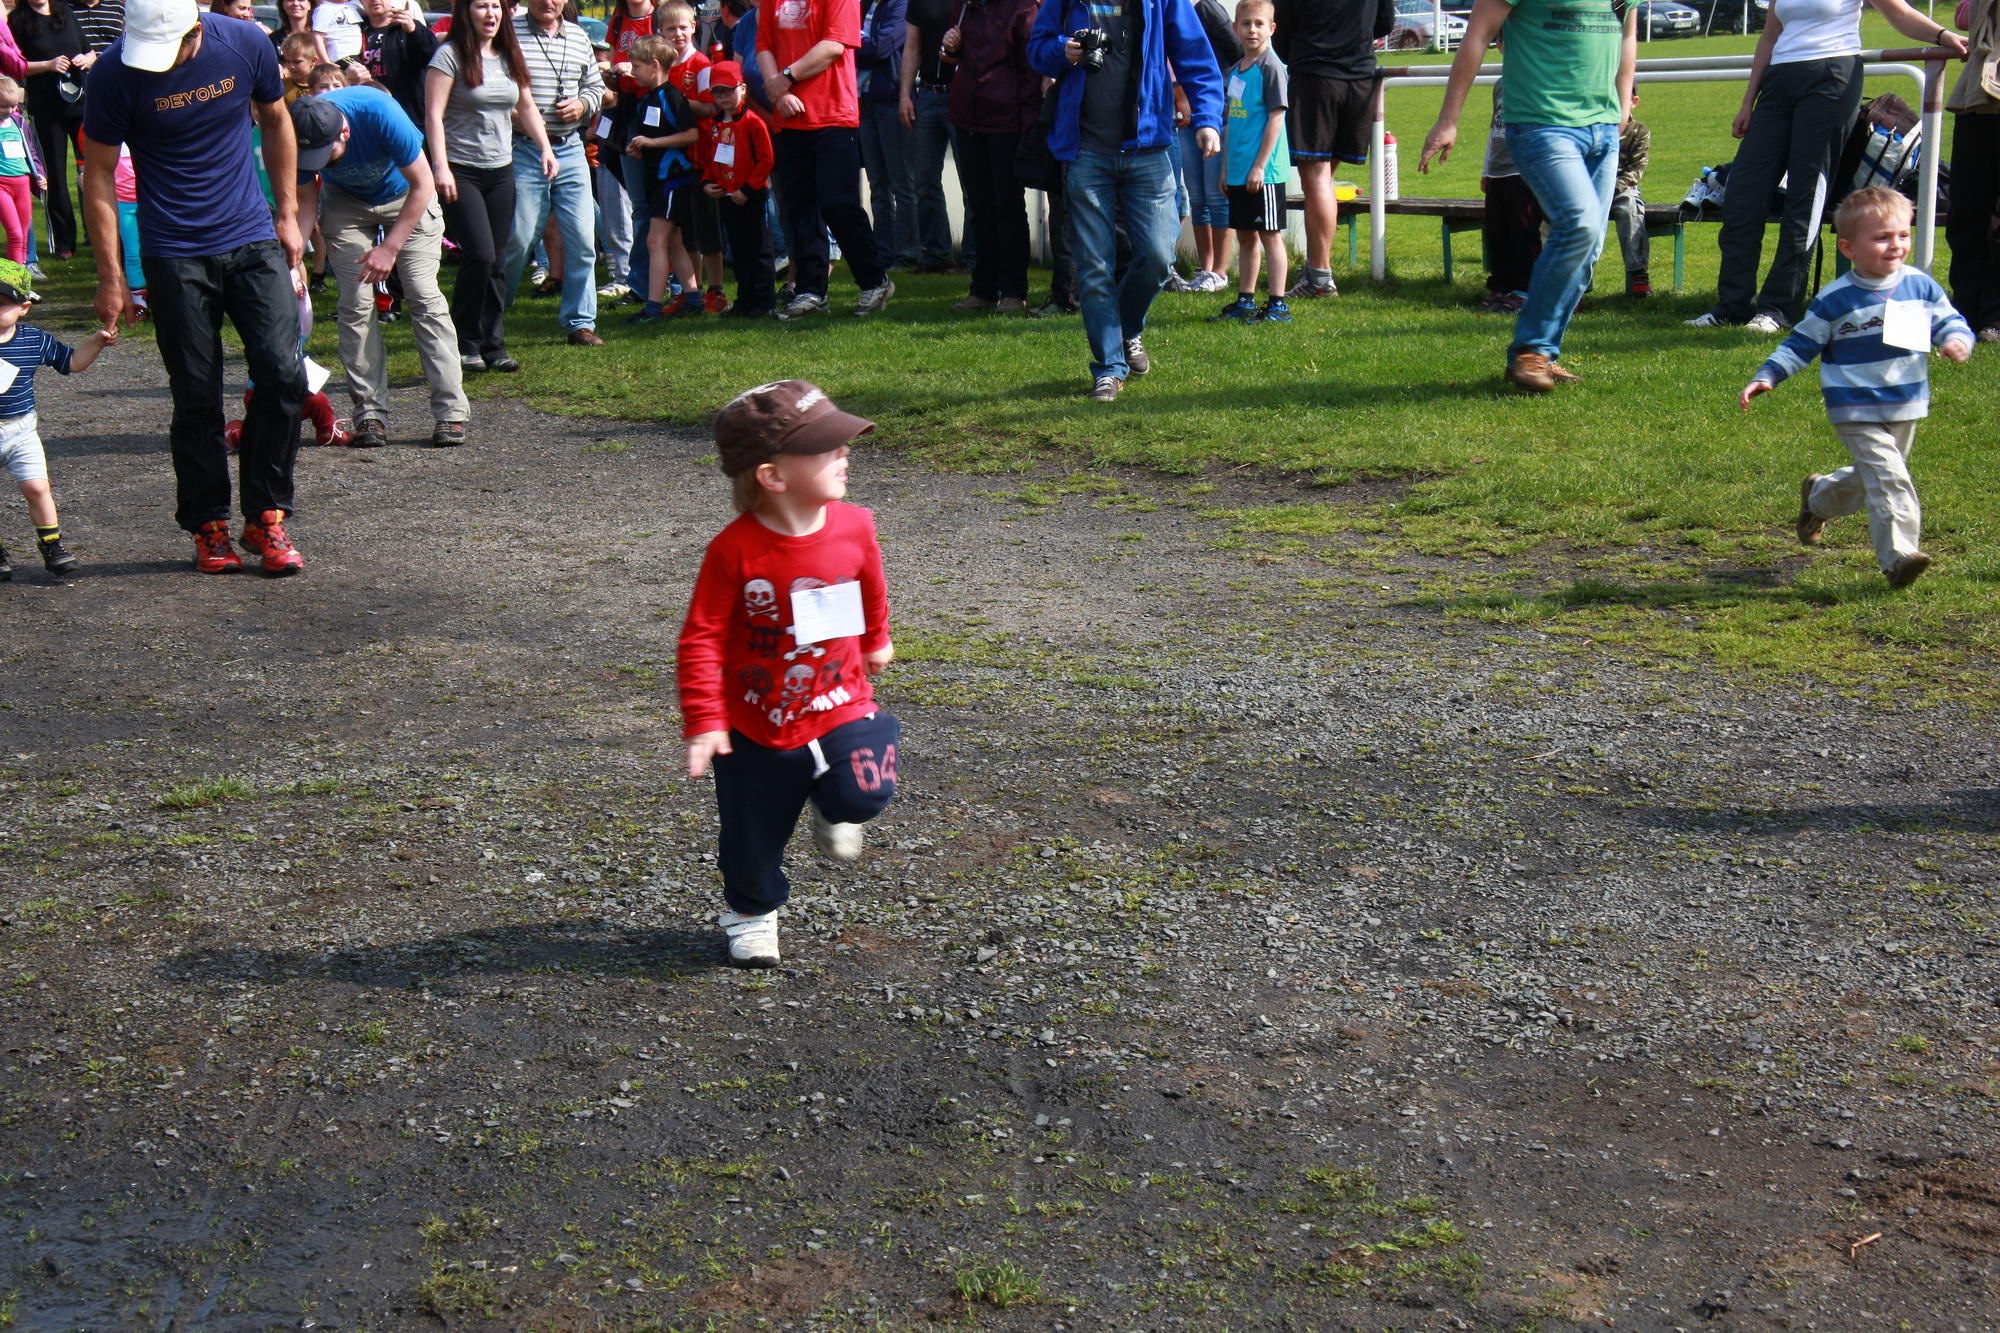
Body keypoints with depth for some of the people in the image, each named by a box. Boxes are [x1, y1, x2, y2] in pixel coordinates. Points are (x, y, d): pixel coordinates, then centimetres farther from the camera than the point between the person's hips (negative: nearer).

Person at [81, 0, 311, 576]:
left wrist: (287, 214, 11)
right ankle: (209, 526, 18)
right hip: (175, 255, -2)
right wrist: (111, 277, -6)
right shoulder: (116, 73, -14)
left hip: (253, 238, 2)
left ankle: (266, 517, 7)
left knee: (283, 374, -7)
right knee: (197, 398, 2)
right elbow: (99, 173, -5)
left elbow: (275, 122, 11)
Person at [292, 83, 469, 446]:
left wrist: (390, 247, -26)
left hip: (406, 196, -2)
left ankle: (451, 411, -11)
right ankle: (370, 413, -3)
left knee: (423, 296, -11)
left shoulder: (379, 113, -36)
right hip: (345, 202, 3)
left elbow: (423, 185, -25)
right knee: (355, 303, -8)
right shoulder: (301, 136, -27)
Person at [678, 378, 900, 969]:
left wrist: (875, 642, 30)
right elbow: (701, 638, -16)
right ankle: (750, 912, 42)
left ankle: (827, 804, 15)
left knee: (863, 793, -22)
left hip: (840, 705, 2)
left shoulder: (854, 527, -9)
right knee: (752, 839, 11)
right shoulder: (735, 549, -21)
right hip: (756, 726, -2)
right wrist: (704, 721, -19)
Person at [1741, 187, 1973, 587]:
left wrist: (1957, 340, -16)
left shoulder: (1920, 285, 1)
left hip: (1906, 407, 5)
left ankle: (1818, 497, 47)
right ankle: (1898, 555, -15)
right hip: (1857, 412, -5)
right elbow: (1801, 344, -3)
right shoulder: (1836, 299, -9)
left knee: (1869, 478, 20)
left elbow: (1949, 320, 8)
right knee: (1889, 479, -18)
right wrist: (1766, 377, -12)